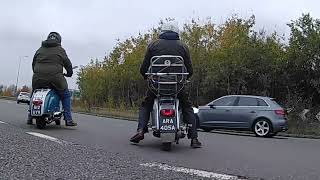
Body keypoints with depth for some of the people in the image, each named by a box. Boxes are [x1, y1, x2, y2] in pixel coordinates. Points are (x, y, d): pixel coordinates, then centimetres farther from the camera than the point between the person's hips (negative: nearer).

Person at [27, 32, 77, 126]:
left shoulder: (40, 49, 18)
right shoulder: (60, 50, 6)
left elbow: (33, 63, 23)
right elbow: (68, 63, 6)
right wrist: (69, 73, 23)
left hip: (38, 78, 4)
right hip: (55, 78, -4)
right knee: (66, 96, 12)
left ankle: (30, 117, 25)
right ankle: (68, 119, 4)